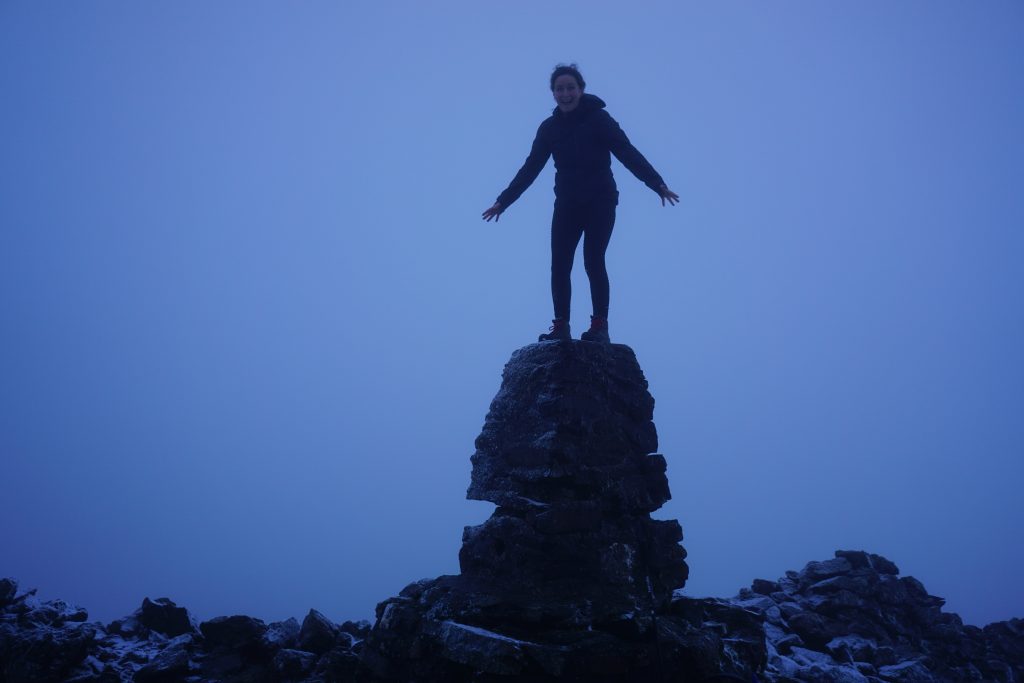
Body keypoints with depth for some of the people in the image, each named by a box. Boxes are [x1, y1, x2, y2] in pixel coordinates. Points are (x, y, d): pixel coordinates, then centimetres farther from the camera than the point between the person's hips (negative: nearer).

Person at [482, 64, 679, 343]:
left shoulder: (598, 119, -7)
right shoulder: (549, 127, 6)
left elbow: (628, 153, -13)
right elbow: (530, 168, 10)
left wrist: (657, 183, -25)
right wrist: (503, 200, 7)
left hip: (600, 202, -4)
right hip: (567, 205, 4)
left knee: (593, 261, -12)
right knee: (559, 264, -4)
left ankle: (600, 326, -10)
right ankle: (561, 326, 0)